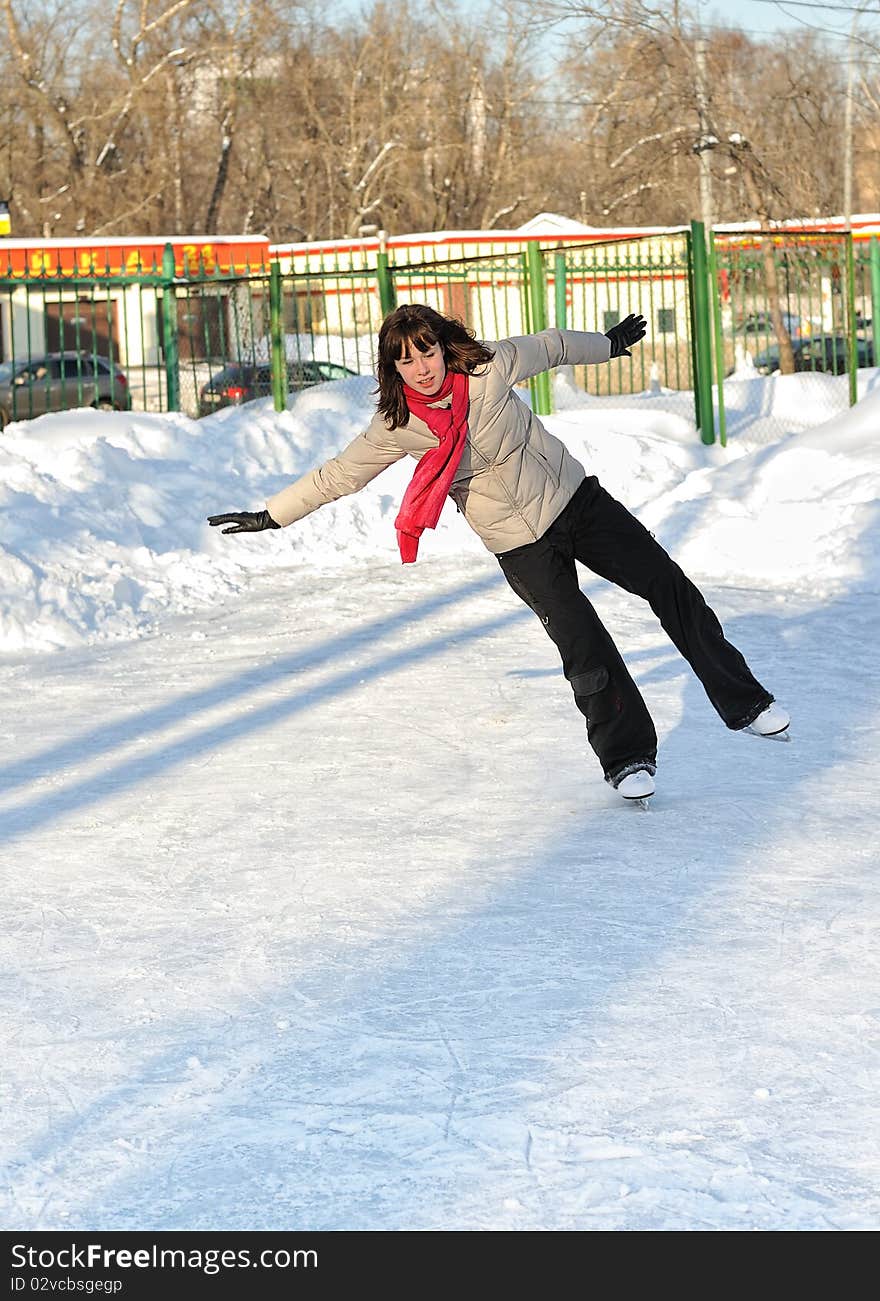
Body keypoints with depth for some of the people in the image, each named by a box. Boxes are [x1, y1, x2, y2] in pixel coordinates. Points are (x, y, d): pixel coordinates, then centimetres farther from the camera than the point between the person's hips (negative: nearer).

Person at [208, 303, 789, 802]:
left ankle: (744, 703, 11)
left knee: (668, 586, -1)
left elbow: (551, 346, 5)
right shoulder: (399, 427, -14)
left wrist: (610, 344, 20)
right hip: (522, 545, -1)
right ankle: (626, 757, 4)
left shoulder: (489, 368, -14)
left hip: (576, 499, 1)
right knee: (584, 647, -12)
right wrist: (267, 516, -4)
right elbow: (337, 475, -4)